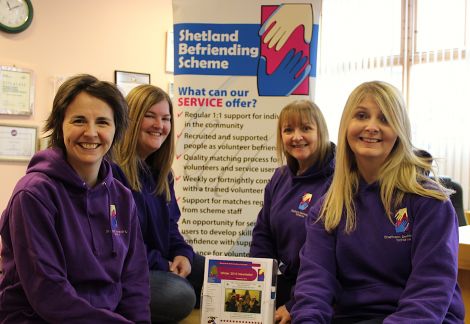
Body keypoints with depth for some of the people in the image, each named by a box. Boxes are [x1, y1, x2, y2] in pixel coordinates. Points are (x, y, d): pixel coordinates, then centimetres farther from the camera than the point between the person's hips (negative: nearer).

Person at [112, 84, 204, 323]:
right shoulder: (111, 168, -20)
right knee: (180, 297, -28)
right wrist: (163, 266, -17)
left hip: (163, 261, 9)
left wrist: (183, 254, -5)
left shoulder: (160, 171, 11)